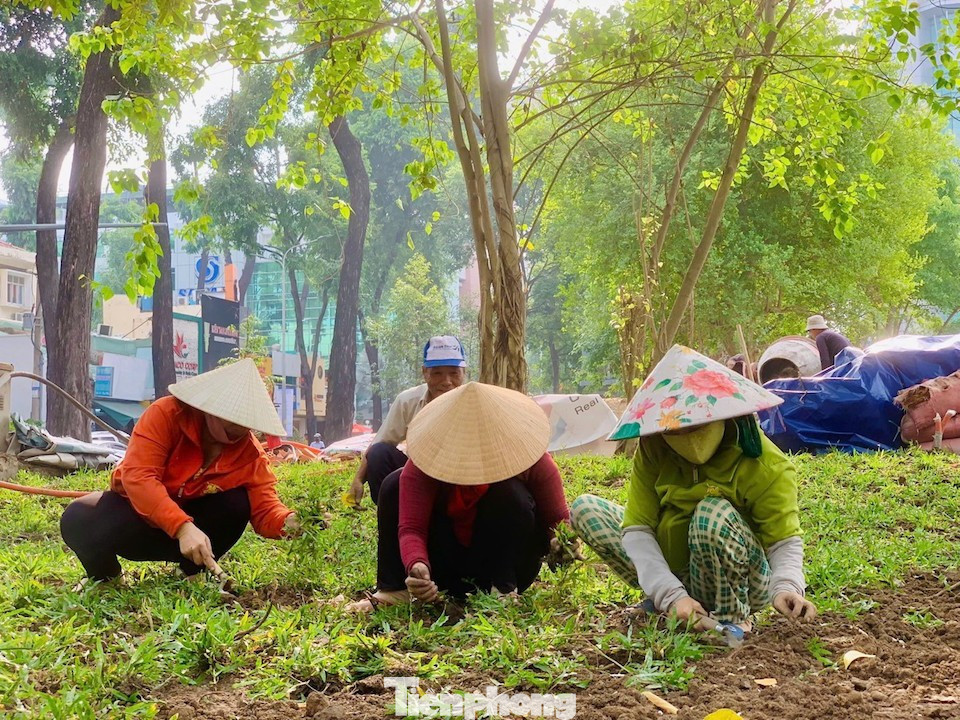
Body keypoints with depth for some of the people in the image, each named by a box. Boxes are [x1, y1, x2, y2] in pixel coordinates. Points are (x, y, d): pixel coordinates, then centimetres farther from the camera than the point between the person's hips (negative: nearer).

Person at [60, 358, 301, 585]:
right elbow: (138, 476, -35)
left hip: (191, 518, 2)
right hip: (136, 510, -2)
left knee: (237, 504, -28)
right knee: (78, 522, -33)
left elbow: (264, 507, -19)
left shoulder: (249, 453, -14)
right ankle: (105, 578, 1)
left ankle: (192, 574, -5)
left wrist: (289, 522, -46)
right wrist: (182, 527, -48)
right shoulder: (166, 414, -25)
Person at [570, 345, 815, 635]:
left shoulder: (766, 467, -21)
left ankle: (731, 617, -13)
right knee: (585, 508, -7)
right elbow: (637, 529, -19)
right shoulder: (651, 451, -13)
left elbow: (785, 541, -19)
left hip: (737, 586, -4)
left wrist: (785, 587, -42)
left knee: (714, 513, -36)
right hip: (670, 576, 4)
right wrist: (671, 595, -32)